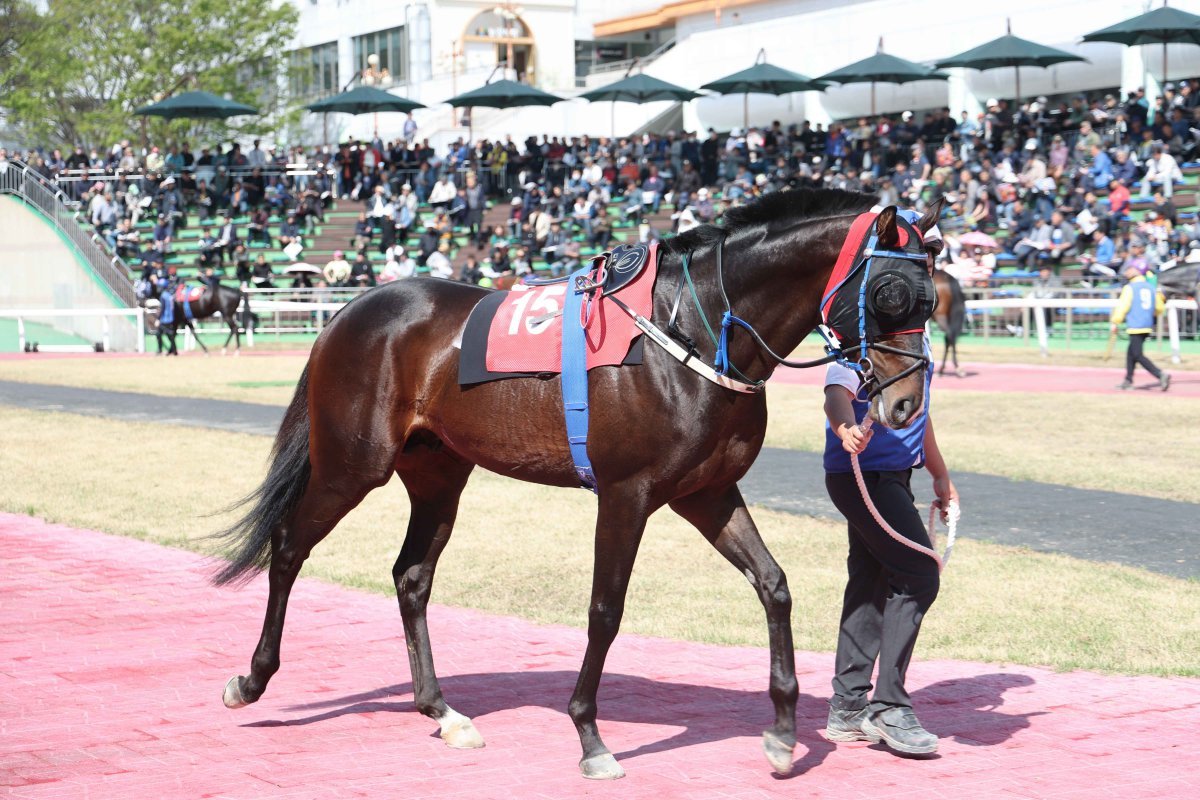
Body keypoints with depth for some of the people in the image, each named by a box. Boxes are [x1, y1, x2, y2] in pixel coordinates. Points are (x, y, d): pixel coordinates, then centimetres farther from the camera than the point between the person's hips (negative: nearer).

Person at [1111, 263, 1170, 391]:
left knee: (1138, 355, -9)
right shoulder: (1151, 288, 11)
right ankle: (1128, 381, 20)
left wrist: (1114, 323, -8)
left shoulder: (1129, 288, -7)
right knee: (1131, 353, 19)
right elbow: (1159, 308, 12)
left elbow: (1122, 306, -13)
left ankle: (1161, 375, -24)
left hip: (1135, 327, -8)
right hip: (1148, 326, 8)